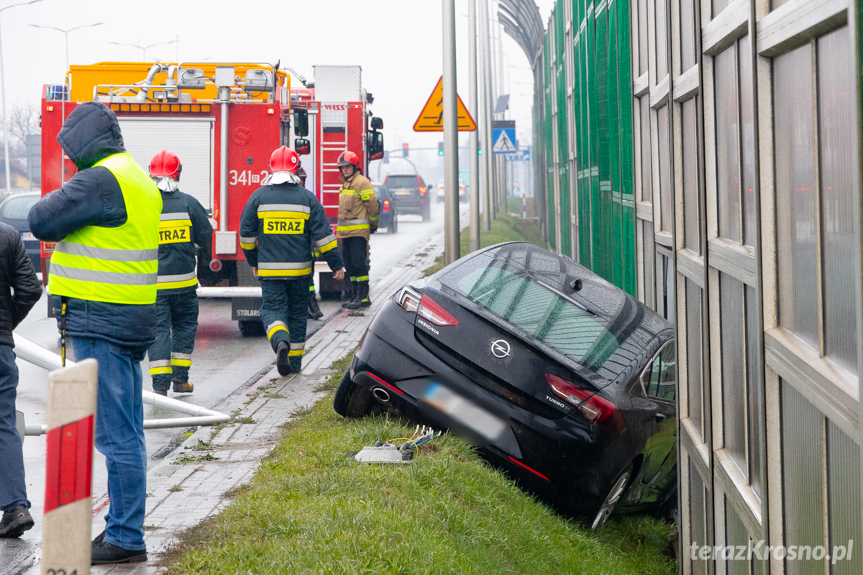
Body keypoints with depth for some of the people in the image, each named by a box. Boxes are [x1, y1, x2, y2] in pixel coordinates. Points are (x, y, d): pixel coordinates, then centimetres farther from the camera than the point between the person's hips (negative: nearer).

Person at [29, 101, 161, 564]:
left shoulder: (99, 181, -15)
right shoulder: (139, 181, 17)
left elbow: (42, 222, -14)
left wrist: (57, 198, 3)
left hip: (100, 319, -10)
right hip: (130, 318, 10)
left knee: (115, 434, -7)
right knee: (125, 431, 15)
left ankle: (125, 538, -5)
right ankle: (123, 526, 24)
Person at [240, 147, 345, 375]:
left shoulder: (258, 197, -1)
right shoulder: (307, 198, -1)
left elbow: (246, 234, 6)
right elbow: (323, 235, -3)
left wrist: (253, 261, 21)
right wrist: (336, 264, 4)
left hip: (269, 270, -1)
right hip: (300, 269, 1)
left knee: (272, 309, 0)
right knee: (297, 313, 13)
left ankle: (280, 341, -31)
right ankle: (294, 362, 19)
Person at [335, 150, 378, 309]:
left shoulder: (362, 182, -8)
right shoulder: (345, 184, 20)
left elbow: (373, 204, -10)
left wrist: (373, 224, -4)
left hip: (359, 232, -9)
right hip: (346, 233, 9)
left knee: (359, 264, -11)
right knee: (350, 265, 10)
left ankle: (363, 297, -10)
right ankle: (355, 295, 16)